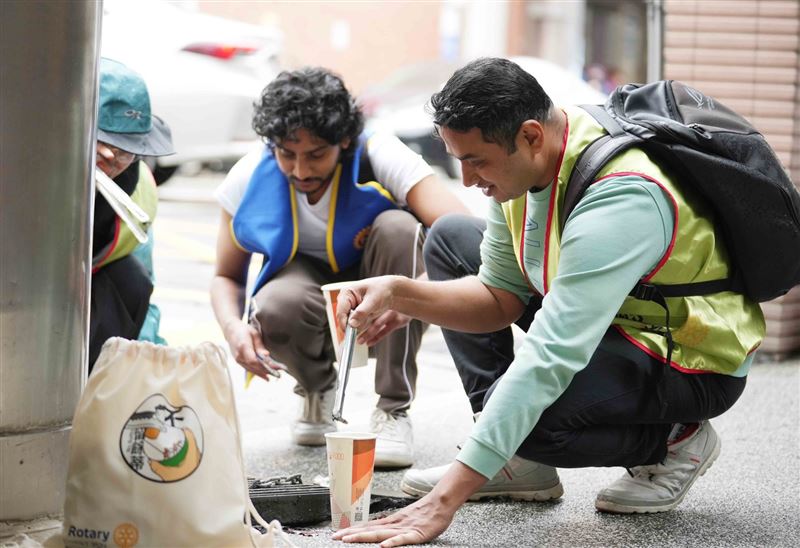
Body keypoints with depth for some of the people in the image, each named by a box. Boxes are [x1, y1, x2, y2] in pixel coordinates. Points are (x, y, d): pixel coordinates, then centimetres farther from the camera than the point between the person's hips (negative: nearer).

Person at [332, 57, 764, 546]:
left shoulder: (619, 199, -35)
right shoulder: (522, 163, -8)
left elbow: (551, 358, -40)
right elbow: (501, 298, 2)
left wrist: (447, 498, -42)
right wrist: (399, 294, -18)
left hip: (697, 364, -9)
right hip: (614, 322, 9)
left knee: (520, 405, -35)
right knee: (450, 239, 8)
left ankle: (673, 440, -3)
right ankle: (521, 465, 4)